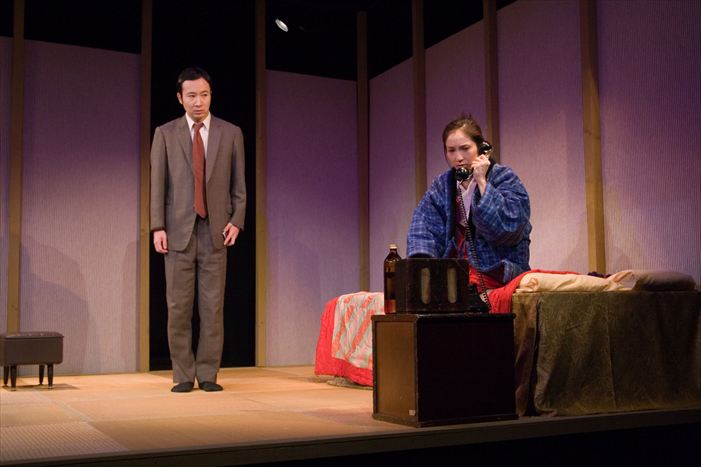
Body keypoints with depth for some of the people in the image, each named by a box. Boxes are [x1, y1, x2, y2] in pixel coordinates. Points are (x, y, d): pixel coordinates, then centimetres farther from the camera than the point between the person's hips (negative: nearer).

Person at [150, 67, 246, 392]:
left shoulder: (231, 133, 8)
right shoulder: (165, 134, 7)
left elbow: (239, 184, 10)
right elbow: (157, 184, 4)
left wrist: (237, 220, -1)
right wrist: (157, 227, -4)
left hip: (215, 231, 0)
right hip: (178, 231, 0)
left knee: (213, 307, 0)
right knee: (178, 308, 1)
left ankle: (208, 375, 8)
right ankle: (183, 376, 10)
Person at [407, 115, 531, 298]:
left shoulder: (504, 178, -3)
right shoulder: (441, 185, 11)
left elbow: (508, 227, -19)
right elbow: (423, 227, 0)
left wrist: (481, 181, -16)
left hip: (496, 273, -5)